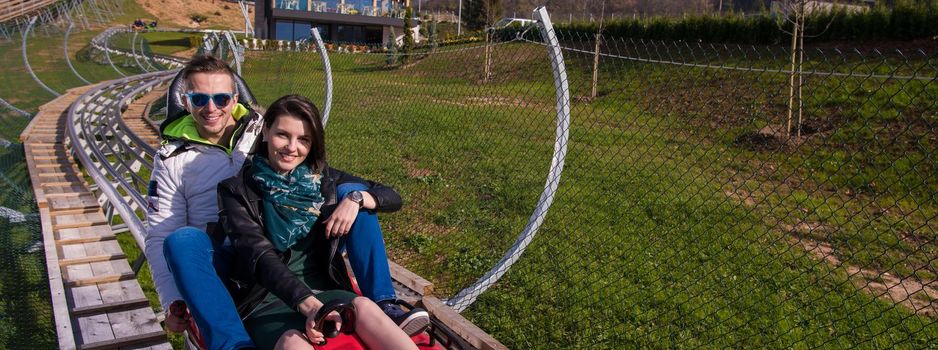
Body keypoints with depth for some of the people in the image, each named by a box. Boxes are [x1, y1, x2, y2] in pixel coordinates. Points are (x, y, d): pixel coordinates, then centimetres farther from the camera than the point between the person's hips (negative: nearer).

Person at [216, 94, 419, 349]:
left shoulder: (323, 179, 13)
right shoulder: (237, 190, 2)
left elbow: (392, 198, 16)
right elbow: (258, 254, -13)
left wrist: (356, 198, -7)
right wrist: (308, 304, -29)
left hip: (323, 289, 3)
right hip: (267, 300, -2)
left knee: (364, 308, -33)